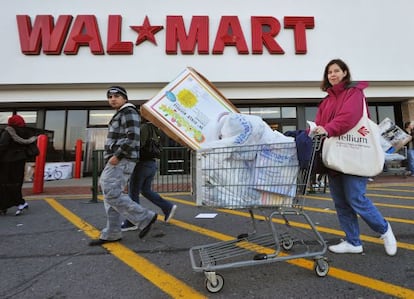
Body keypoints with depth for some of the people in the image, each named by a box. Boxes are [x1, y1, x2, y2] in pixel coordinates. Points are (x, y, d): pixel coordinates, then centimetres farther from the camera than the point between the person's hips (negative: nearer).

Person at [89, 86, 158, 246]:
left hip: (122, 160, -10)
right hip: (117, 160, 10)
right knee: (111, 194, 7)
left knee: (112, 194, -14)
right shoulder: (121, 115, 25)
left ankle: (144, 218, -7)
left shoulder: (128, 112, -6)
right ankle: (111, 234, 12)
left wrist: (117, 155, -21)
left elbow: (133, 137, -20)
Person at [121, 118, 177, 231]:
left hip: (143, 164, -9)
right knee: (146, 191, 18)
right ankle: (168, 207, 16)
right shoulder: (152, 128, 16)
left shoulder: (144, 127, -12)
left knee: (133, 193, 1)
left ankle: (131, 222, 10)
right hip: (151, 163, 9)